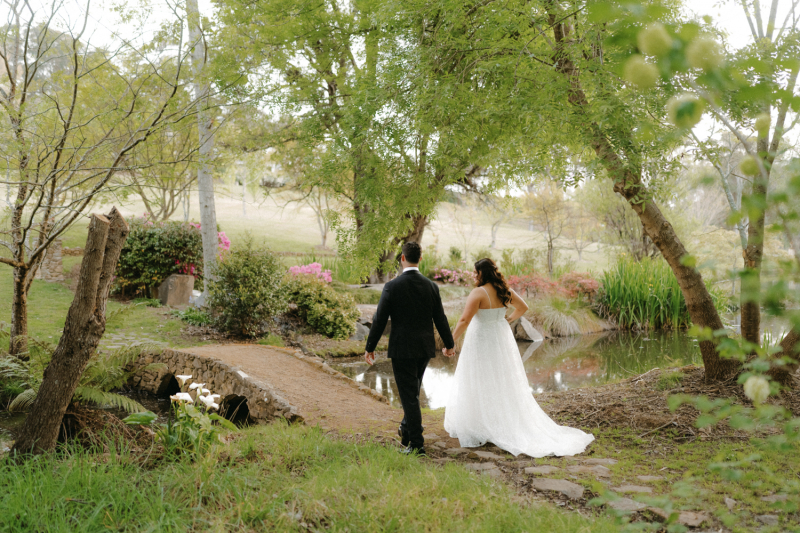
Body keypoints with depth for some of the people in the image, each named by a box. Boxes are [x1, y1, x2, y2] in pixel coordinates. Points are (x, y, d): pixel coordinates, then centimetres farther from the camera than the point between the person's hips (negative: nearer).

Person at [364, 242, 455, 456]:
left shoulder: (392, 286, -12)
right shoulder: (431, 286, -1)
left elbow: (379, 320, -9)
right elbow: (440, 318, 6)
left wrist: (370, 348, 2)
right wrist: (449, 344, 21)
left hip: (402, 349, -4)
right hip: (425, 349, 5)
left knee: (409, 396, 1)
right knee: (413, 391, 23)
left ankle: (417, 444, 4)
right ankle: (407, 428, 33)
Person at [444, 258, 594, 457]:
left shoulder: (478, 293, -20)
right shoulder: (504, 290, 2)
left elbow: (464, 320, -25)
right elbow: (523, 307, 14)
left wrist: (451, 341, -18)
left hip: (481, 342, -7)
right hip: (501, 339, 7)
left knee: (480, 387, 3)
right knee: (504, 384, 16)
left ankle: (477, 432, 11)